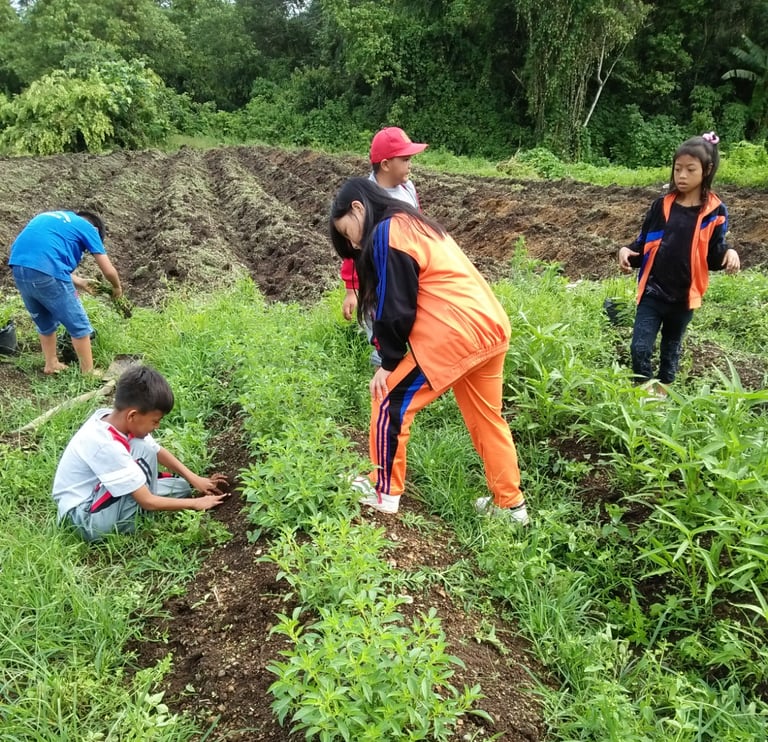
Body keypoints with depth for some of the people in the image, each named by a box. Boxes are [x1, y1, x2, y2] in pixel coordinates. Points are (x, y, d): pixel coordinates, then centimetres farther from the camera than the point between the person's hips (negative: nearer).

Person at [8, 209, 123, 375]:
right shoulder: (88, 228, 12)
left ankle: (51, 364, 38)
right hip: (46, 272, -7)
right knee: (78, 325, 8)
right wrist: (117, 287, 30)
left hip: (19, 267, 7)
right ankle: (88, 372, 15)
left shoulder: (51, 219, 31)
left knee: (44, 323, 27)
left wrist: (78, 282, 39)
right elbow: (108, 270, 10)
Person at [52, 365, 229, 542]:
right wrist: (196, 503, -17)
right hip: (85, 518, -8)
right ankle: (125, 524, -9)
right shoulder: (106, 446, -33)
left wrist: (194, 479, 1)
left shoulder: (113, 417, -10)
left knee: (183, 487, 7)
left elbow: (158, 452, 7)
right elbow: (148, 502, -27)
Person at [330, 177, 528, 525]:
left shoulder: (386, 233, -6)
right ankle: (510, 504, 29)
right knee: (487, 419, 19)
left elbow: (396, 308, -10)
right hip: (491, 327, 10)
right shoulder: (414, 224, 23)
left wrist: (388, 362, 0)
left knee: (390, 402, 6)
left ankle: (384, 492, 18)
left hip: (456, 335, -9)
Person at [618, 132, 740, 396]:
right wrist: (627, 252, -15)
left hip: (684, 295, 0)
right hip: (653, 291, 0)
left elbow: (714, 258, -1)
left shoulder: (715, 212, -5)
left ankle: (663, 390, 37)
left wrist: (729, 253, -23)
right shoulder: (661, 206, -1)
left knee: (671, 347, 17)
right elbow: (643, 245, 5)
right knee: (640, 347, -7)